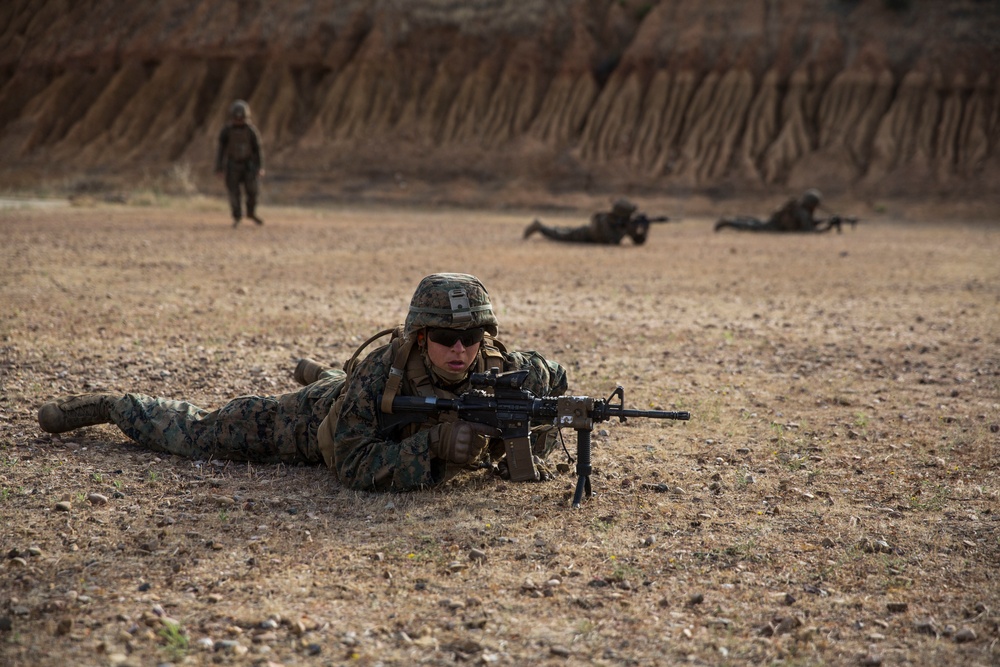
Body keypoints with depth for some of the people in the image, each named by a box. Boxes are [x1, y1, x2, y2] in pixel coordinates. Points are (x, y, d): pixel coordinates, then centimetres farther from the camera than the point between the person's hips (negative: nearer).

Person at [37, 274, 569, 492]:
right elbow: (352, 466, -45)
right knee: (198, 433, 9)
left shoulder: (498, 370, -33)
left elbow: (552, 379, -12)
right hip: (321, 420, -5)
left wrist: (531, 447, -29)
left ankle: (320, 372, 74)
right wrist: (435, 446, -56)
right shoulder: (384, 372, -46)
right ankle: (111, 406, 35)